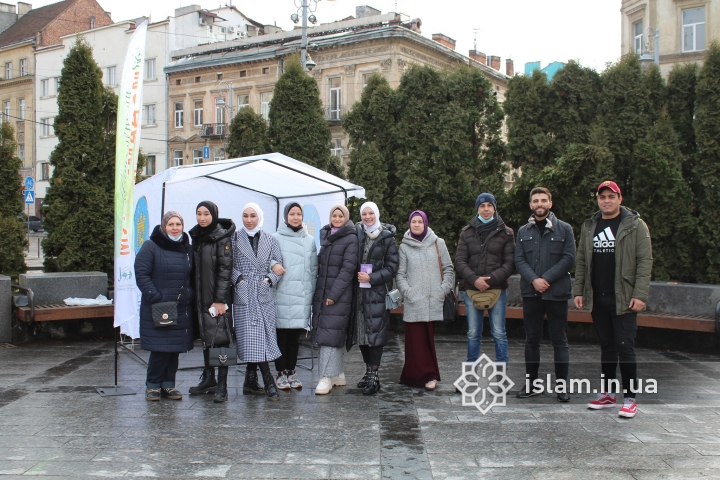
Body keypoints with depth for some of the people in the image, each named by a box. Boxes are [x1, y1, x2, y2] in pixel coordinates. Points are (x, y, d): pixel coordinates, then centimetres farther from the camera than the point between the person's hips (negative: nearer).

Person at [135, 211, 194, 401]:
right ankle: (153, 385, 12)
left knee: (175, 349, 7)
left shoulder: (188, 249, 12)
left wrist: (190, 297, 5)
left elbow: (192, 277, 18)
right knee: (160, 349, -4)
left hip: (182, 310, 5)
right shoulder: (151, 246, -4)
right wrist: (155, 298, -17)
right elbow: (141, 274, -10)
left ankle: (168, 384, 19)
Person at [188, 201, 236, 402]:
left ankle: (222, 386, -1)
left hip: (217, 297, -7)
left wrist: (220, 299, -17)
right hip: (200, 296, 7)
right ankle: (208, 378, 25)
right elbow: (194, 268, 15)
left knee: (220, 338, -5)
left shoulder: (222, 237, -10)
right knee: (205, 337, 14)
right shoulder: (196, 236, 11)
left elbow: (225, 270, -14)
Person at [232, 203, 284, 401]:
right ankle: (268, 383, -5)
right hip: (244, 296, -2)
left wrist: (270, 279, -3)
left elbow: (280, 264, 10)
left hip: (264, 296, 2)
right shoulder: (235, 239, 4)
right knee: (253, 338, -8)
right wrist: (238, 278, -10)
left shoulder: (270, 240, 9)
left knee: (261, 338, 2)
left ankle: (251, 382, 14)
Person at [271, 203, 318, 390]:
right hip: (281, 296, -3)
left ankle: (291, 371, 19)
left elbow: (313, 270, 15)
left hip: (302, 297, 3)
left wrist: (312, 293, 9)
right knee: (281, 335, 0)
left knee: (295, 336, 8)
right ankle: (281, 373, 11)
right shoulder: (276, 238, 2)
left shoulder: (310, 240, 13)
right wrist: (273, 264, -20)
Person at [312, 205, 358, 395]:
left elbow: (348, 268, -12)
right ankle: (339, 375, 18)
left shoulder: (351, 238, -6)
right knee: (334, 334, 10)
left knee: (330, 333, -10)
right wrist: (318, 292, 8)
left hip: (339, 294, -6)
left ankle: (327, 378, -8)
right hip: (322, 291, 6)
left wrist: (334, 293, -17)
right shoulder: (326, 235, 15)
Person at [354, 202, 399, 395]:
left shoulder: (387, 238, -1)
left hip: (378, 292, -4)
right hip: (359, 291, 4)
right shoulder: (356, 234, 9)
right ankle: (368, 370, 20)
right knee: (361, 330, 7)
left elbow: (392, 267, -4)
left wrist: (372, 277, -12)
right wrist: (356, 276, -4)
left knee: (375, 332, -7)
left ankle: (374, 375, -2)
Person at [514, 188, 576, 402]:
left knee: (559, 340, 2)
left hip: (557, 292, -3)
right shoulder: (523, 231, 11)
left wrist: (546, 279, -14)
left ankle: (562, 385, 8)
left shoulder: (564, 229, 3)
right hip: (530, 293, 3)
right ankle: (531, 382, 18)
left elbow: (569, 258, -5)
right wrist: (534, 279, -13)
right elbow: (519, 260, 4)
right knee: (532, 340, 9)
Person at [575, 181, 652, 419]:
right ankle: (607, 393, 21)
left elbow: (645, 261, -8)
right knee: (606, 347, 13)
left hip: (623, 299, -5)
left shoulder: (635, 225, -3)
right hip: (597, 299, 5)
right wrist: (578, 291, 6)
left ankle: (630, 398, 5)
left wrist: (640, 294, -15)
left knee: (625, 347, -3)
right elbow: (581, 261, 13)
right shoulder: (589, 226, 12)